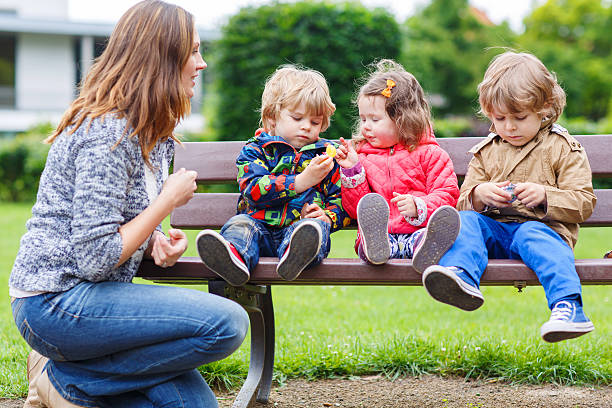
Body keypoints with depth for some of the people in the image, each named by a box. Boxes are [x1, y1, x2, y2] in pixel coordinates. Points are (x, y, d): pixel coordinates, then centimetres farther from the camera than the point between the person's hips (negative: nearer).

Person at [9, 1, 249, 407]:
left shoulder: (154, 133, 13)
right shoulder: (107, 131, -18)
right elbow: (95, 259, -22)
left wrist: (160, 244, -1)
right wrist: (169, 200, -13)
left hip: (87, 294, 9)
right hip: (54, 302, -9)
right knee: (227, 322, -21)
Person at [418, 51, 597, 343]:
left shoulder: (563, 149, 8)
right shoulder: (486, 152, 20)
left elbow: (584, 202, 2)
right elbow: (464, 202, 18)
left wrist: (545, 195, -16)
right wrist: (479, 195, -7)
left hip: (541, 226, -4)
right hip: (493, 228, 4)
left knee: (533, 236, -37)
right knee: (466, 221, -24)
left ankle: (568, 306, -55)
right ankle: (461, 278, -53)